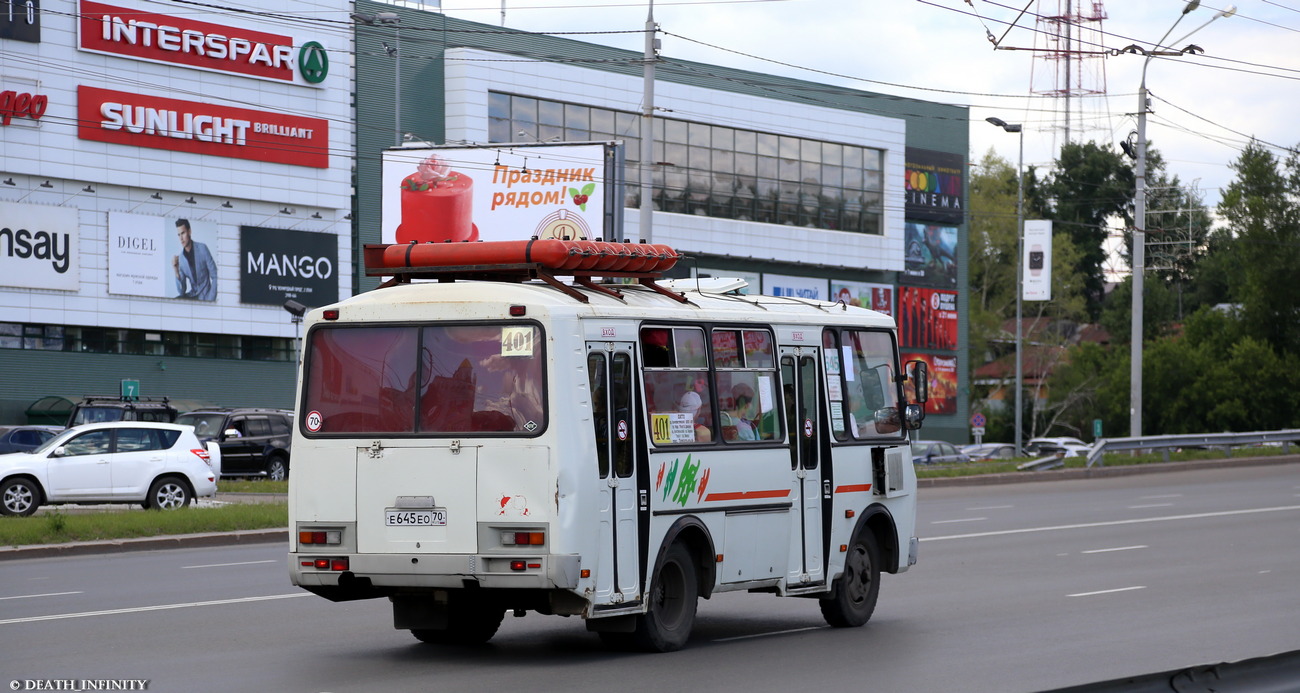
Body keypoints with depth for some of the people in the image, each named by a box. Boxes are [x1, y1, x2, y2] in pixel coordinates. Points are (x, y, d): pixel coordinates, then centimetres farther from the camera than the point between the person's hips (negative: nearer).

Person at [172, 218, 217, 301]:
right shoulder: (181, 258, 1)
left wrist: (210, 300, -17)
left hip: (205, 297, -5)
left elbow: (215, 277, -8)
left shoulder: (202, 249, -9)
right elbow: (181, 291, 0)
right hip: (192, 296, 5)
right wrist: (176, 271, -16)